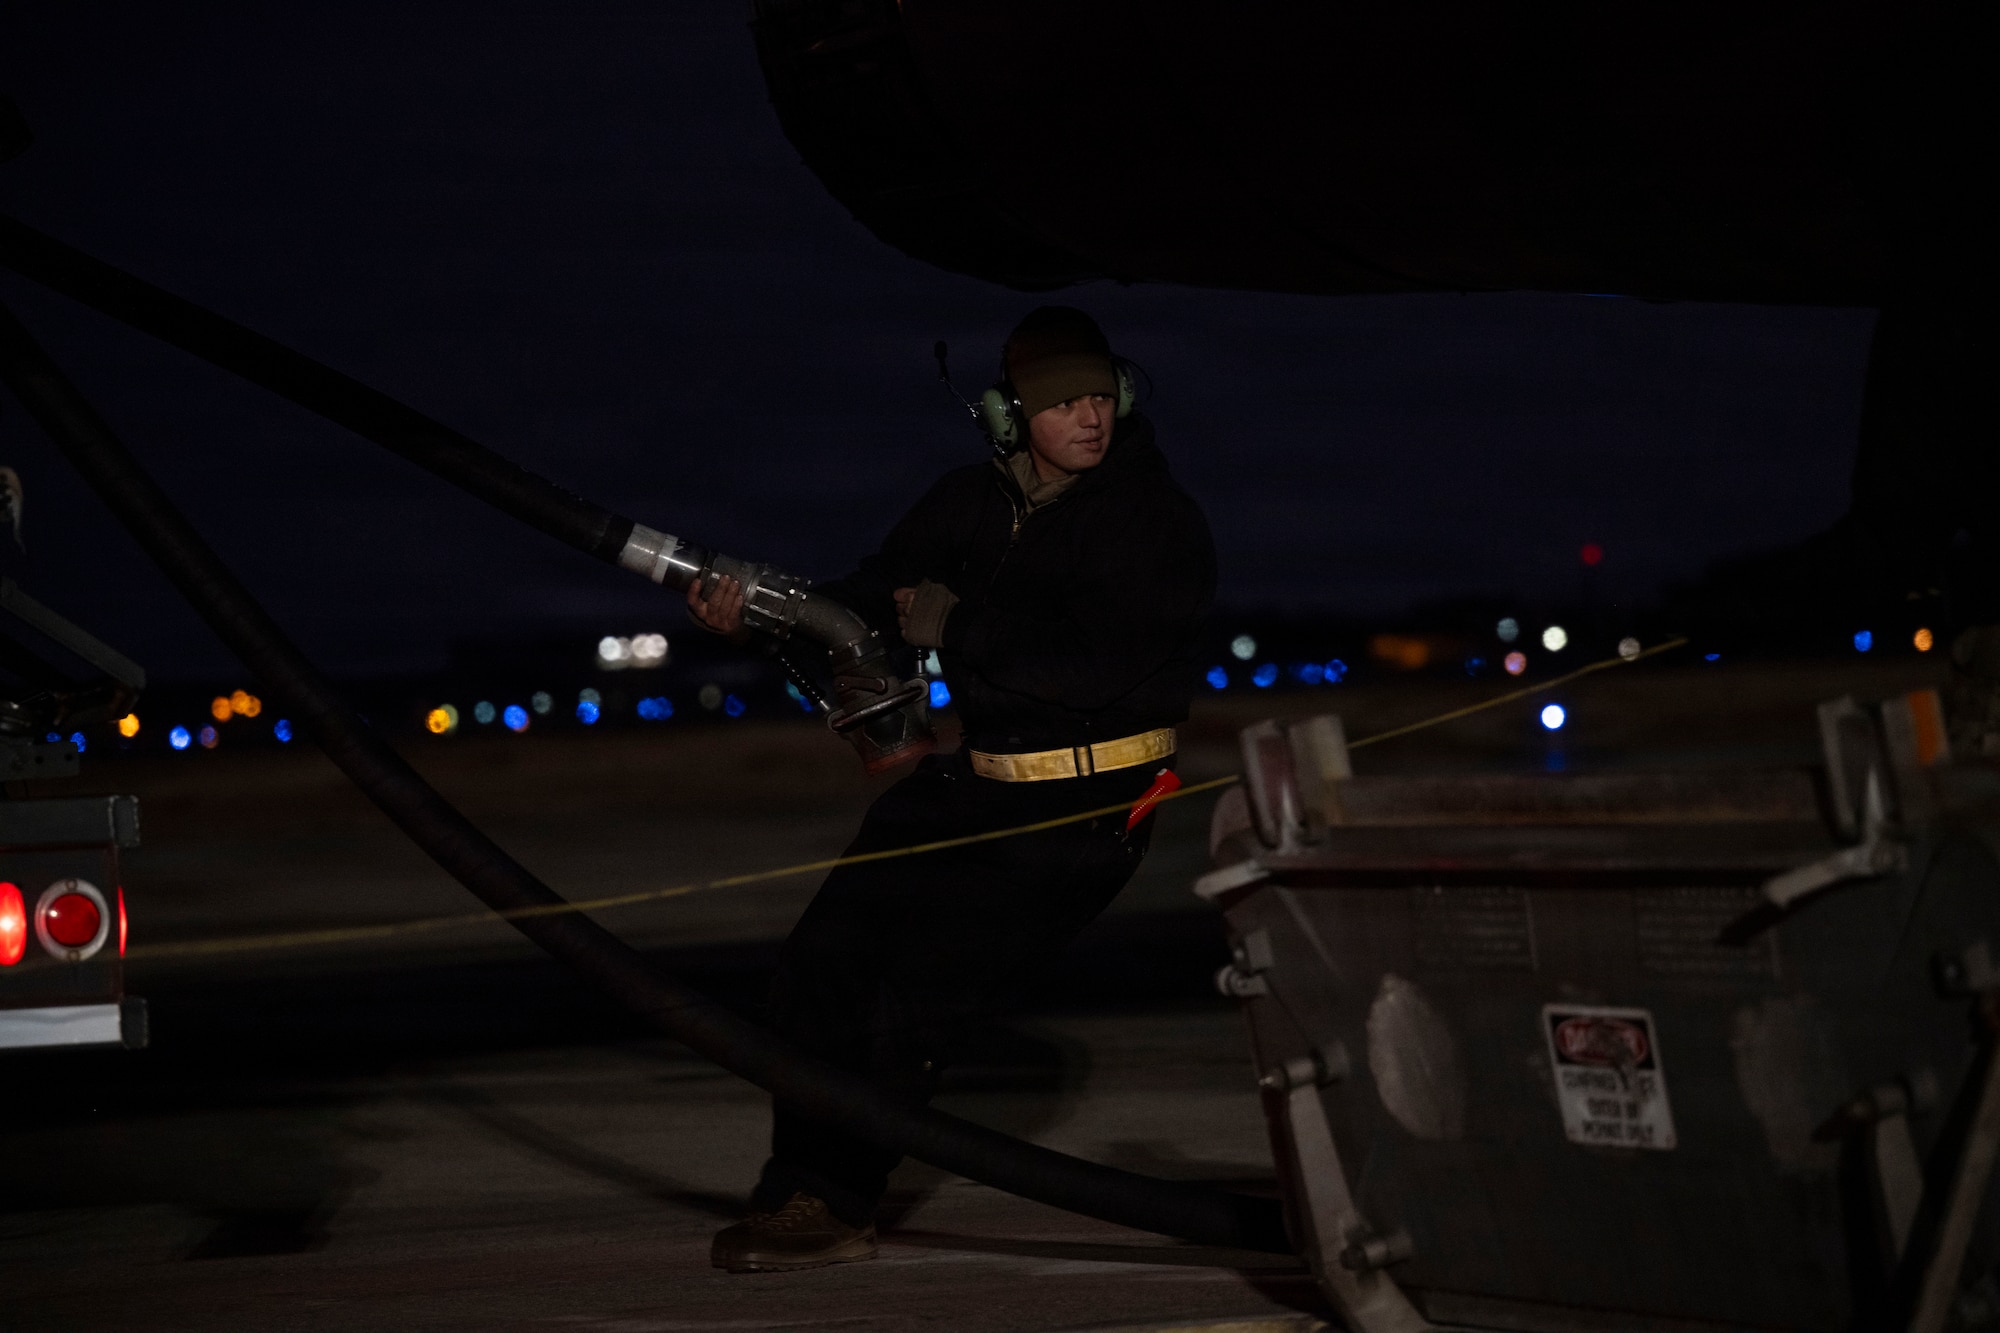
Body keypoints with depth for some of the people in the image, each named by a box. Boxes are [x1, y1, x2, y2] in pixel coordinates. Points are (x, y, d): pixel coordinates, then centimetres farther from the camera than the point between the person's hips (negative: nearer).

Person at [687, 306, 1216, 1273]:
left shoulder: (1156, 521, -13)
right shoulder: (976, 502, 5)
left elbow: (1097, 661, -24)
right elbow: (876, 598, 5)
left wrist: (956, 628, -18)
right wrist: (756, 611, -11)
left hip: (1085, 811, -7)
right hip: (975, 785, 7)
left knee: (912, 990, -14)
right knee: (823, 964, 0)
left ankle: (833, 1203, 3)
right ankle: (803, 1189, 12)